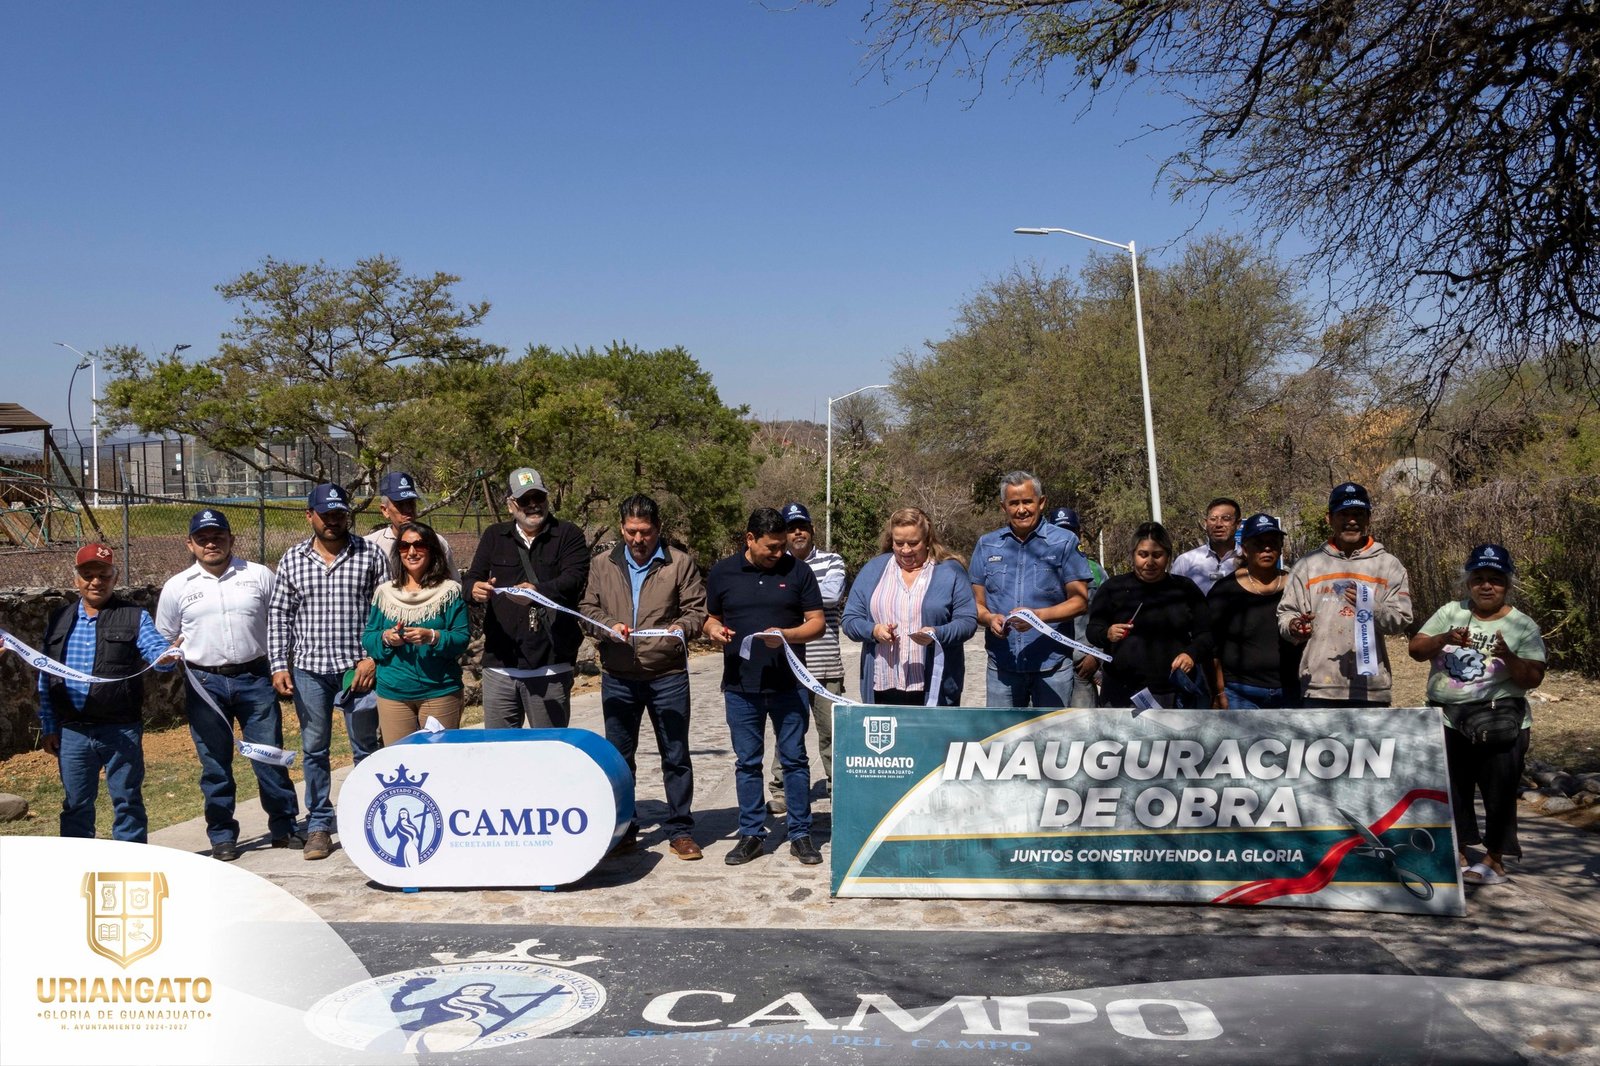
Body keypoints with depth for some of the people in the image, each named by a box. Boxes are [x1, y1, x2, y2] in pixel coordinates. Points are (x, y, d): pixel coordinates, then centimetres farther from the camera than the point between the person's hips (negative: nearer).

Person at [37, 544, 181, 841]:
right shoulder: (58, 620, 11)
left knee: (127, 802, 5)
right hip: (72, 732, 3)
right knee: (76, 805, 13)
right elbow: (45, 678, 13)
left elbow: (154, 648, -15)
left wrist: (166, 657, -39)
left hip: (121, 730, -3)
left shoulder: (135, 617, 1)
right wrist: (48, 727, 9)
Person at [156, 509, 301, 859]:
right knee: (215, 765, 7)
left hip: (255, 679, 0)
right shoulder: (177, 587, 6)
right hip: (204, 683, 1)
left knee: (270, 757, 4)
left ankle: (284, 828, 16)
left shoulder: (258, 576, 4)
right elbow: (163, 640, 15)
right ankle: (222, 836, 18)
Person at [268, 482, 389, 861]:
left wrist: (373, 658, -8)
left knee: (366, 748, 7)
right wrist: (279, 666, 1)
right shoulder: (292, 560, 6)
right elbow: (278, 615, 8)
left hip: (359, 668, -2)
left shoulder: (370, 556, 0)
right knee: (314, 750, 9)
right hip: (309, 669, 2)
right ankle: (319, 825, 21)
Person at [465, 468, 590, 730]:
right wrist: (476, 589, -18)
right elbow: (472, 579, 7)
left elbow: (575, 579, -13)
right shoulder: (495, 536, 13)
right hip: (500, 663, 3)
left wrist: (539, 591, -33)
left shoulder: (568, 535, 2)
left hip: (551, 665, -3)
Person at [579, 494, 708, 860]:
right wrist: (608, 625, -10)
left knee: (676, 755, 5)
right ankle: (623, 829, 25)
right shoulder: (604, 566, 9)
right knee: (618, 756, 12)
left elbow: (697, 609, -1)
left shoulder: (680, 562, 0)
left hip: (667, 675, -3)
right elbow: (587, 608, 9)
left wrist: (681, 628, -22)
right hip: (617, 677, 3)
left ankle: (680, 830, 16)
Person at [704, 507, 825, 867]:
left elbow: (816, 623, 1)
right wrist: (713, 630, -9)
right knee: (746, 762, 9)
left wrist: (785, 634, -17)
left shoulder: (797, 571, 1)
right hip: (741, 686, 1)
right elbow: (711, 618, 15)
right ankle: (751, 834, 19)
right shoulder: (722, 573, 4)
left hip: (788, 685, -1)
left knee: (794, 759, 5)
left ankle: (800, 834, 15)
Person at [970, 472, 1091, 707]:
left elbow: (1080, 601, -3)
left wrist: (1039, 615, -19)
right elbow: (977, 604, 12)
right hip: (1002, 665, 2)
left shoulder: (1064, 542, 3)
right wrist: (990, 619, -11)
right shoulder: (986, 545, 11)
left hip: (1052, 664, -2)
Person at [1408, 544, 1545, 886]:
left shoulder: (1523, 626, 0)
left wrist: (1507, 656, -27)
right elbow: (1416, 650, -1)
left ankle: (1495, 861, 12)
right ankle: (1458, 856, 24)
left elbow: (1533, 678, -9)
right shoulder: (1450, 613, 8)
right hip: (1446, 721, 4)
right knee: (1450, 791, 11)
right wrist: (1445, 638, -19)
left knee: (1498, 792, 0)